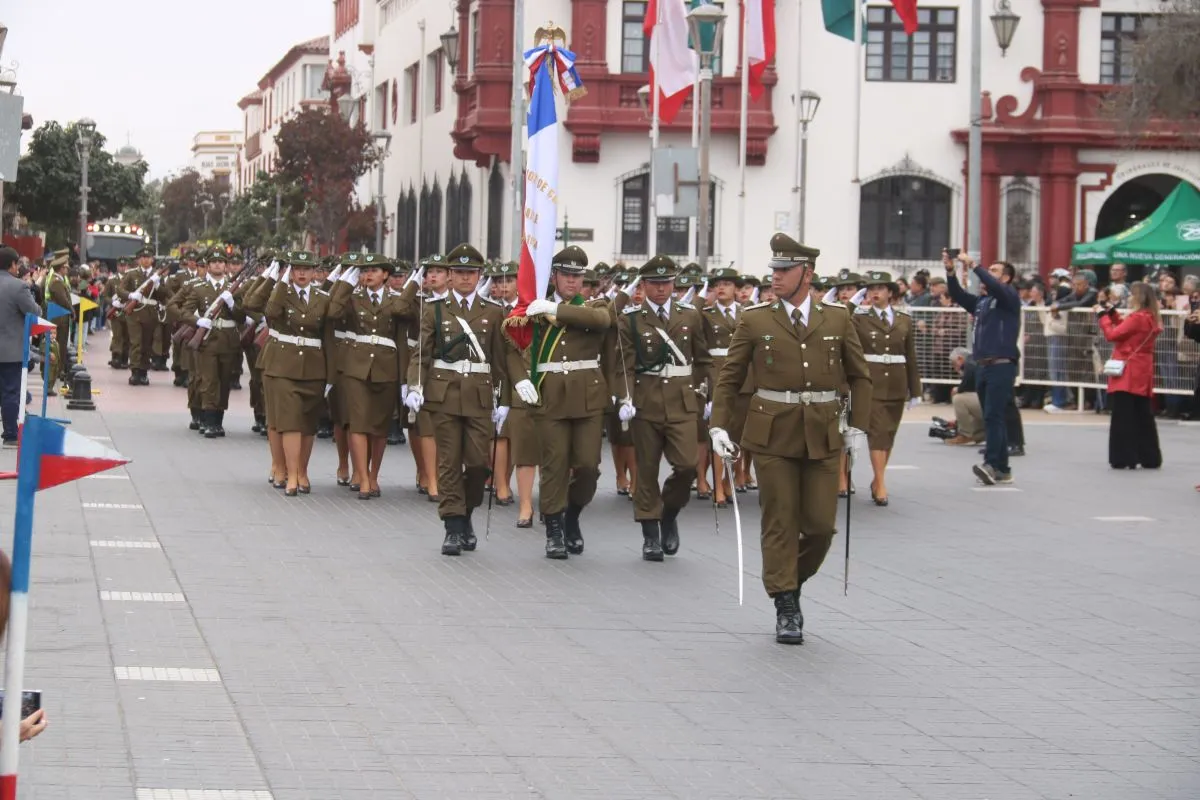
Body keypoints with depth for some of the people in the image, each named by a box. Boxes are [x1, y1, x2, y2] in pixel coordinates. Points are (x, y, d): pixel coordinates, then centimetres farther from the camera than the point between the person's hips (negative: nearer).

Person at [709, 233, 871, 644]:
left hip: (823, 437, 1)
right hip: (772, 435, -1)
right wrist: (719, 427, -3)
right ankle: (785, 608, 6)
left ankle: (792, 581, 27)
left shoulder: (838, 318, 5)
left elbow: (859, 376, 13)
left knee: (820, 525, 1)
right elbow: (729, 378, 6)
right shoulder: (754, 320, 1)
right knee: (780, 523, -1)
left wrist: (857, 426, 7)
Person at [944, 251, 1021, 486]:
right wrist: (950, 271, -2)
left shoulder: (1009, 297, -2)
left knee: (993, 416, -17)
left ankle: (992, 465, -26)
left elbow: (994, 287, -20)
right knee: (993, 418, 8)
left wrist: (973, 266, -19)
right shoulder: (981, 301, 18)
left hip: (1002, 366, -8)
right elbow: (958, 295, 11)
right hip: (983, 367, 8)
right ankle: (1002, 470, 11)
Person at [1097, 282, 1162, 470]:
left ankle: (1123, 458, -5)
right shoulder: (1150, 319, 12)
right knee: (1143, 417, 14)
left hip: (1128, 375, -9)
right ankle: (1150, 458, 18)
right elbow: (1124, 331, 21)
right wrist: (1112, 313, 17)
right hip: (1142, 376, 9)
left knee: (1123, 418, -4)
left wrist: (1103, 315, -2)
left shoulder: (1137, 318, -16)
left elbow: (1112, 335, -15)